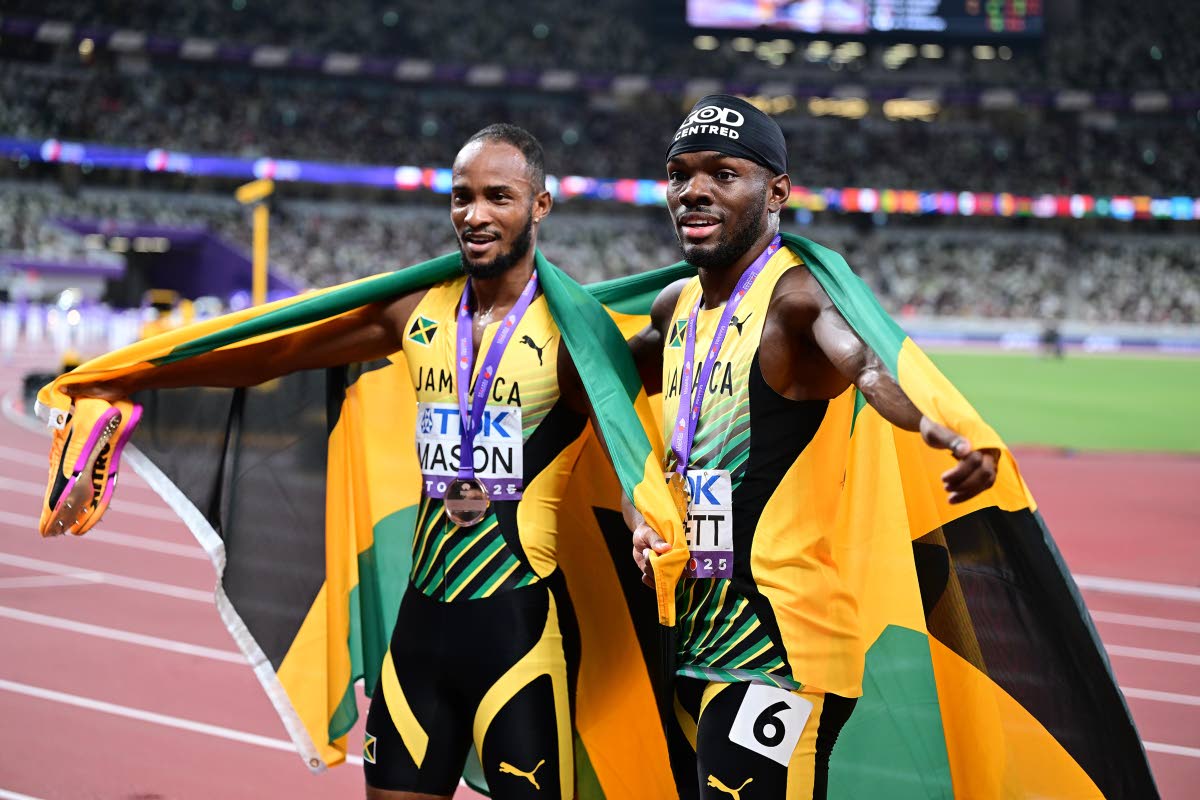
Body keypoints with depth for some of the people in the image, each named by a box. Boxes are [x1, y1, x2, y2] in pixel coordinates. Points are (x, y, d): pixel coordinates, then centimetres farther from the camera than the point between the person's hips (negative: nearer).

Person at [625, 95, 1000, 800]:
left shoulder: (796, 293, -15)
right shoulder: (676, 306, 10)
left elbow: (867, 363, -36)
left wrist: (939, 431, -55)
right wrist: (640, 520, 18)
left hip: (782, 653, -9)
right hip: (696, 640, 9)